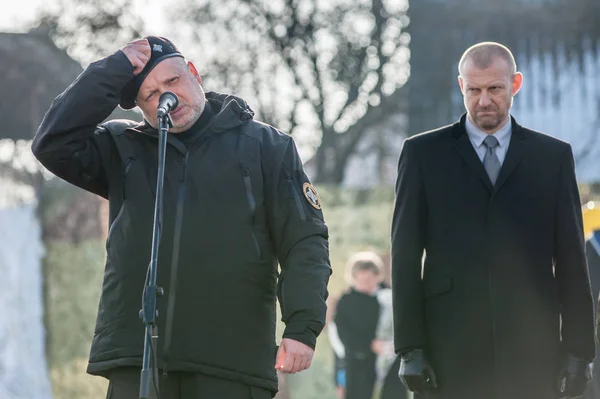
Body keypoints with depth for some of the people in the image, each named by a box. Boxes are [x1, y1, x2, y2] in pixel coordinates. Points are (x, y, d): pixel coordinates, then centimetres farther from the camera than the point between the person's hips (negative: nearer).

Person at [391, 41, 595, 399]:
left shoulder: (554, 156, 11)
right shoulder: (423, 153, 8)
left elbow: (571, 258, 9)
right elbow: (406, 255, 5)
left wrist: (578, 349, 2)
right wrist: (410, 348, -3)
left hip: (531, 353, 1)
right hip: (448, 353, -1)